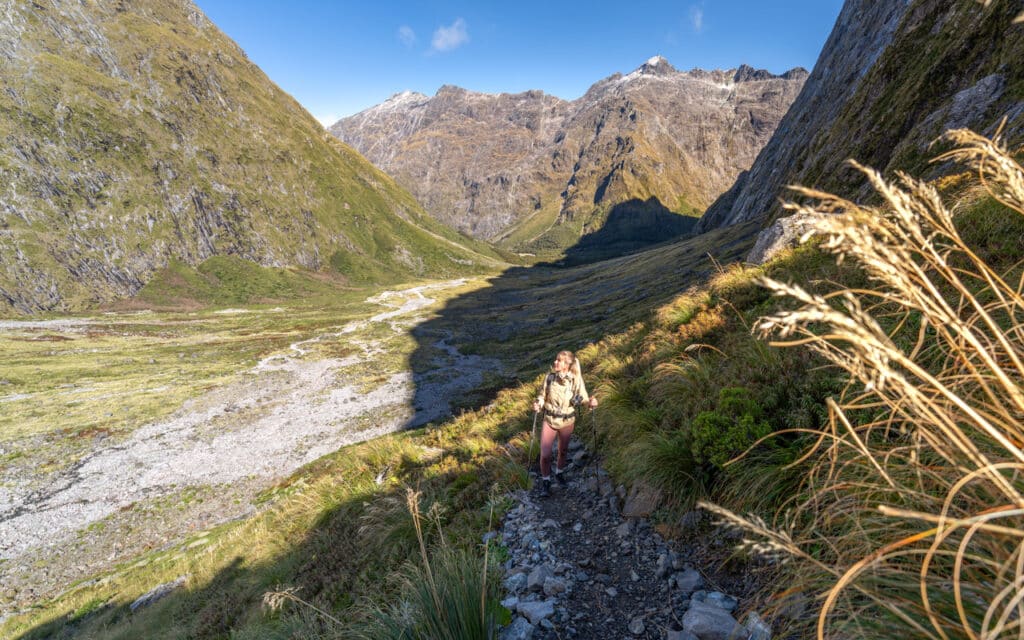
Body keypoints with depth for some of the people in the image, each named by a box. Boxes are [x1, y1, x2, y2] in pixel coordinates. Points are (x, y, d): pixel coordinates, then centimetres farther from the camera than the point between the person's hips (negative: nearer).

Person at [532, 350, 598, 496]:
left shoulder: (576, 380, -18)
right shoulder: (549, 377, -14)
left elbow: (583, 398, -10)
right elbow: (543, 395, -2)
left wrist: (591, 402, -31)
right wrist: (538, 404, -22)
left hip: (567, 422, 0)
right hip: (549, 420, 0)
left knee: (563, 451, 21)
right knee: (545, 455, -1)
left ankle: (560, 472, 50)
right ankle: (545, 481, 25)